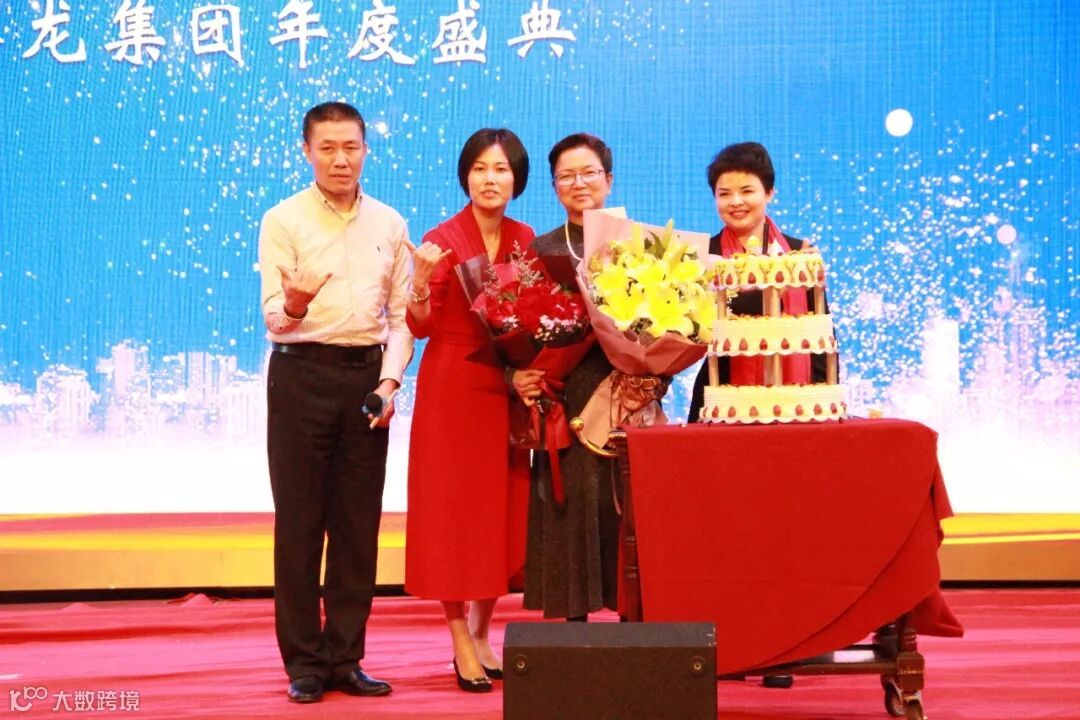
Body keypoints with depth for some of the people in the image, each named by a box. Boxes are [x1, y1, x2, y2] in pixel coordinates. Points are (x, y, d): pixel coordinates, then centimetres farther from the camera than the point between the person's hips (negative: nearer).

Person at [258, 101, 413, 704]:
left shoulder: (389, 224, 10)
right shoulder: (284, 221, 0)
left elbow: (401, 314, 12)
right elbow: (273, 320, -7)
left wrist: (390, 380, -2)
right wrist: (293, 305, -30)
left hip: (367, 376, 3)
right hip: (302, 372, -3)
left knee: (358, 520, 5)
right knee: (300, 520, 0)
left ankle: (344, 658, 13)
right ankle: (304, 662, 7)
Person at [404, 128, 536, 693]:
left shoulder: (525, 240, 6)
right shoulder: (442, 240, -8)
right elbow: (421, 327, -9)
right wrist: (420, 280, -26)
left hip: (506, 387, 5)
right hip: (452, 387, -5)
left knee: (501, 508, 8)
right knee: (453, 507, -1)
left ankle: (481, 633, 20)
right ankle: (461, 644, 5)